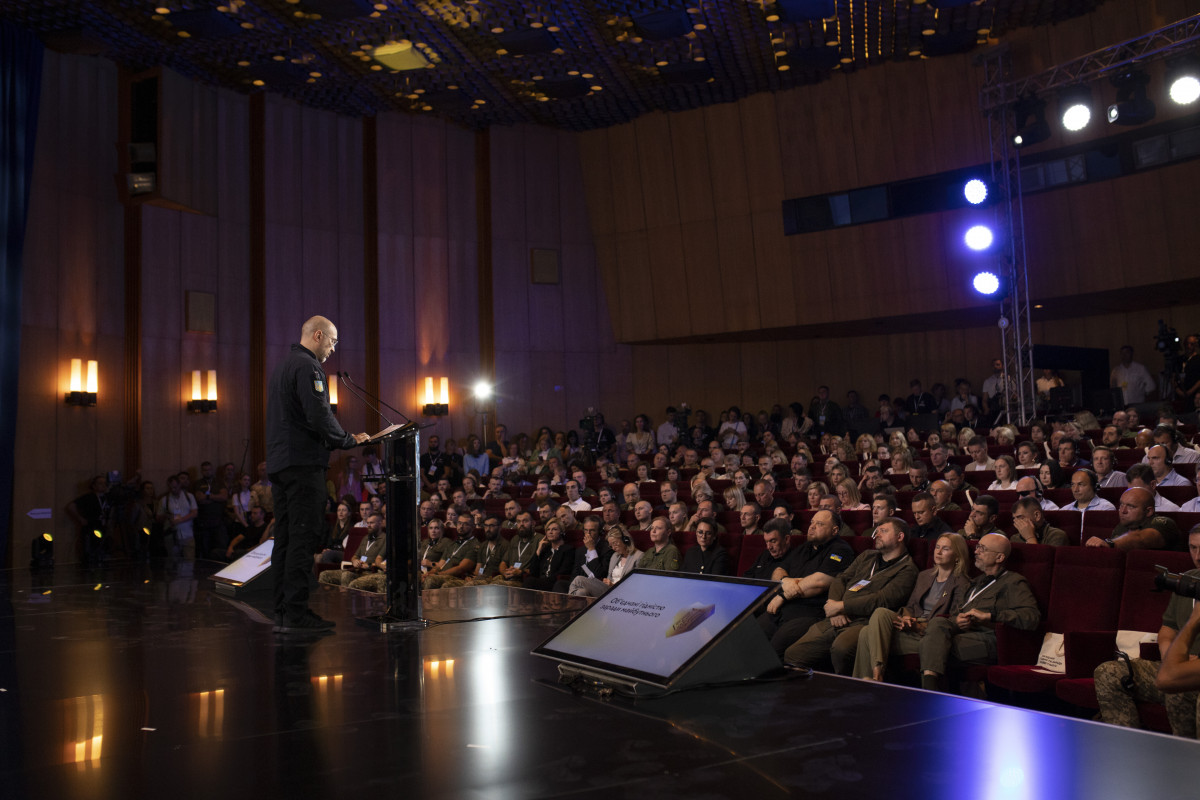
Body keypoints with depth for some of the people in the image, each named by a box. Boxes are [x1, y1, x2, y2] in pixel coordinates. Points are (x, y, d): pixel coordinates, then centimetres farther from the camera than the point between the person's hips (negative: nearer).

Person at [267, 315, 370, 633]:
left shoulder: (283, 365, 22)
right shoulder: (307, 367, -10)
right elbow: (319, 416, -19)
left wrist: (338, 440, 20)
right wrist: (349, 440, -5)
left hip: (278, 463, 10)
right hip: (303, 463, -10)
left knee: (286, 538, 10)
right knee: (303, 536, -9)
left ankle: (282, 612, 13)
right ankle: (296, 613, -9)